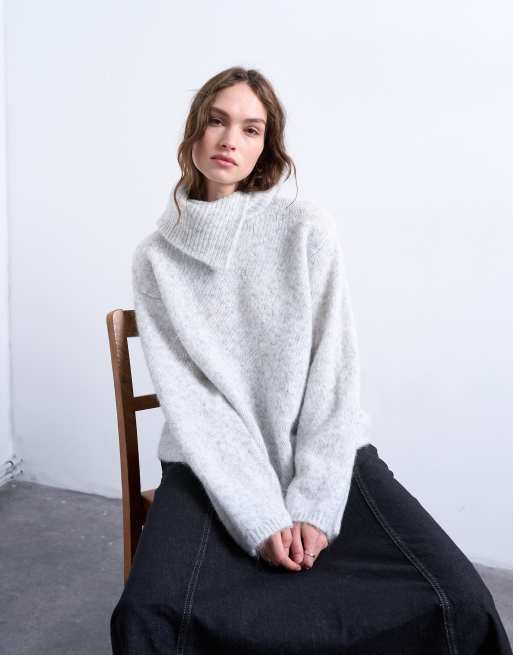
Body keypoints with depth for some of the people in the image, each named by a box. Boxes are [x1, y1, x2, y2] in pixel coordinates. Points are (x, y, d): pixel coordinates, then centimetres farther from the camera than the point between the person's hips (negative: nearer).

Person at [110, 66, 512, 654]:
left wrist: (313, 504, -13)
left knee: (459, 604, -19)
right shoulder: (155, 257, 1)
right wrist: (259, 516, -16)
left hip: (325, 457, 0)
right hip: (213, 466, 1)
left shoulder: (308, 230, -2)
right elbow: (184, 395, -6)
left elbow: (335, 371, -5)